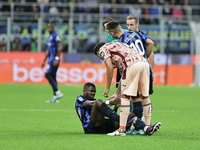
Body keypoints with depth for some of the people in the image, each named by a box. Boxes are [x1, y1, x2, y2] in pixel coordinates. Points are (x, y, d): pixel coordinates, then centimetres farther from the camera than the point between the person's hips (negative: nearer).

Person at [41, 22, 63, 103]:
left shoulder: (55, 35, -10)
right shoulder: (49, 37, 20)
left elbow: (60, 47, -18)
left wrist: (56, 59, -23)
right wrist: (44, 61, 25)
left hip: (54, 59, -10)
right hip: (51, 59, 10)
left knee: (48, 75, -15)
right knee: (52, 77, 7)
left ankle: (58, 92, -17)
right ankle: (55, 97, 7)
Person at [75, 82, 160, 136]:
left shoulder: (95, 101, 35)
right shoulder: (80, 99, 13)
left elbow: (111, 115, 23)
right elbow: (91, 103, -12)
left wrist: (115, 107, 0)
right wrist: (110, 102, -25)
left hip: (103, 126, 7)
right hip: (91, 128, -7)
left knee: (131, 115, -7)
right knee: (98, 102, -29)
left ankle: (146, 129, -35)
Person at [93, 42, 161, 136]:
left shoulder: (103, 49, 17)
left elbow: (110, 69, 3)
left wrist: (107, 88, 11)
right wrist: (118, 93, 38)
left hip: (132, 65, -8)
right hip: (144, 62, 8)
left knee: (125, 96, -3)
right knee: (144, 96, 15)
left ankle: (122, 129, -5)